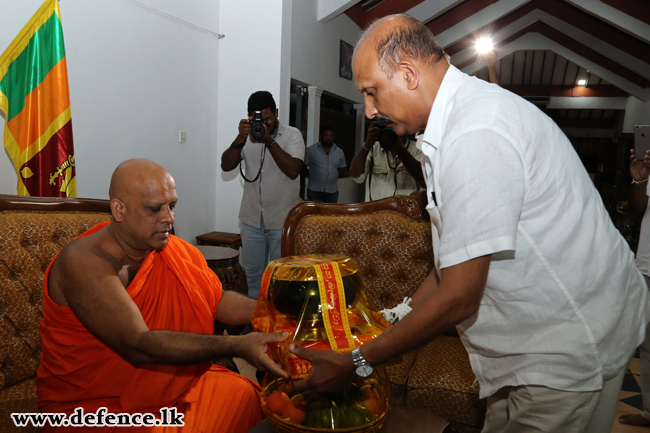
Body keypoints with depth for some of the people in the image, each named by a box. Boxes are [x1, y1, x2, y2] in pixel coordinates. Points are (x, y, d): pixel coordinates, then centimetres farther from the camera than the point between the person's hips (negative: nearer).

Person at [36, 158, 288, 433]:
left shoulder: (177, 251, -4)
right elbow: (138, 345, -30)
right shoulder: (84, 263, -22)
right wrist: (236, 346, -35)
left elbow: (217, 300, 4)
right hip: (92, 402, -5)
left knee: (241, 393, -11)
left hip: (166, 382, 6)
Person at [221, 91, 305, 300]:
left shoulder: (292, 135, -4)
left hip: (283, 221, -3)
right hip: (252, 220, 4)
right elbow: (226, 165, -4)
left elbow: (293, 170, -19)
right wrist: (240, 138, -18)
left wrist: (269, 140, -22)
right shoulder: (248, 135, 6)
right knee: (252, 273, 16)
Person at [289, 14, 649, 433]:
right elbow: (457, 255, 12)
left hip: (568, 346, -9)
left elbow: (459, 298, -24)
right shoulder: (469, 109, 6)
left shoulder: (474, 135, -26)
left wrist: (356, 364, -14)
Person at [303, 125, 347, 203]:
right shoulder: (311, 150, 1)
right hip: (314, 190, -2)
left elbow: (342, 172, 17)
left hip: (332, 191, 2)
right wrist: (313, 176, -2)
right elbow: (303, 168, 6)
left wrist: (332, 176, 4)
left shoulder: (340, 152, 8)